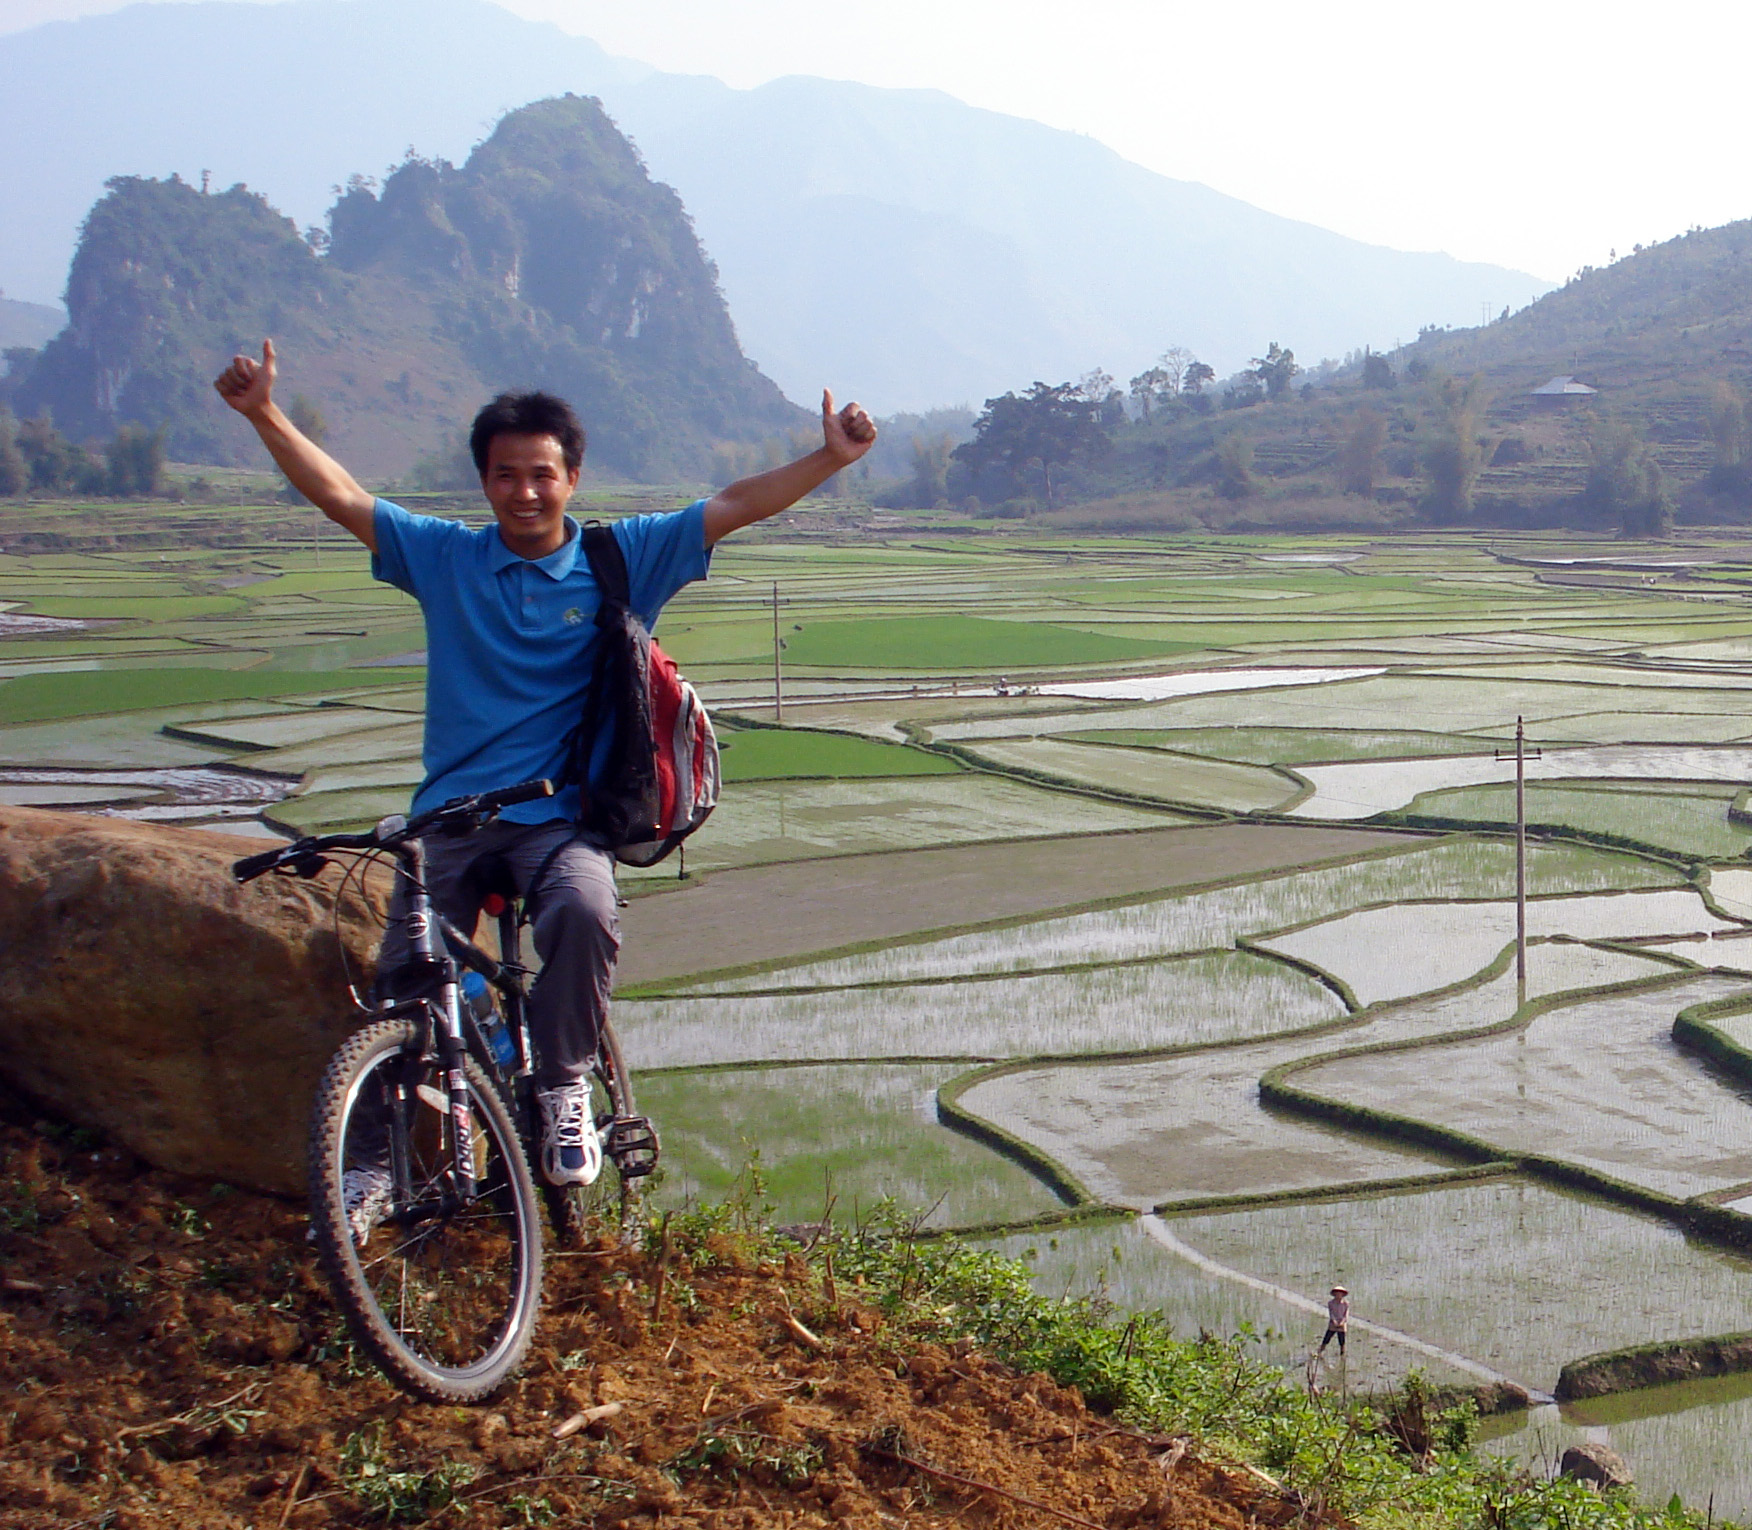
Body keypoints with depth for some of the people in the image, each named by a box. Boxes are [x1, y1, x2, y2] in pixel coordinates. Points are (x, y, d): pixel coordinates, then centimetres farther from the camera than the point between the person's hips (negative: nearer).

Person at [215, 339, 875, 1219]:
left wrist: (832, 457, -9)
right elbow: (340, 496, 3)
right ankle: (374, 1163, 9)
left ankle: (564, 1089, -11)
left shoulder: (622, 560, 5)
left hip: (562, 819, -2)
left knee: (584, 913, -33)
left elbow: (731, 508, 0)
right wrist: (266, 415, -8)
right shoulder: (443, 558, 7)